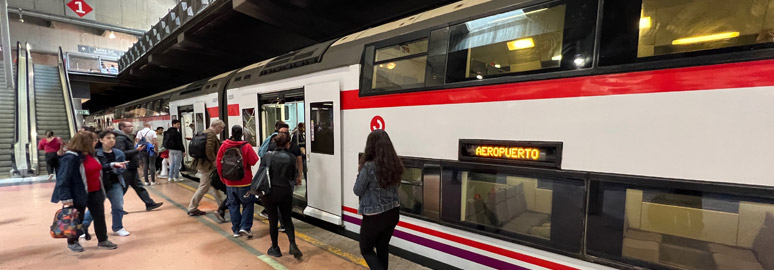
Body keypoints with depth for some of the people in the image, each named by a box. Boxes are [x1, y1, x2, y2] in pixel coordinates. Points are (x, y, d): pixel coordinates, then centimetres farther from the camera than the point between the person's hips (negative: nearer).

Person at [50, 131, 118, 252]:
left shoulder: (90, 154, 5)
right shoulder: (70, 158, -20)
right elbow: (63, 179, -21)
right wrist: (66, 198, -23)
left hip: (95, 192, 7)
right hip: (79, 194, -7)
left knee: (99, 216, 10)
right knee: (77, 219, 11)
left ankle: (103, 240, 20)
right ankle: (72, 242, 32)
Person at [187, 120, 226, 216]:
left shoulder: (206, 132, 14)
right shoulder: (211, 134, -18)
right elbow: (209, 150, -28)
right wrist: (214, 161, -18)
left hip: (202, 163, 11)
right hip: (207, 165, -11)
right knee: (204, 187, 0)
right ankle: (192, 209, 11)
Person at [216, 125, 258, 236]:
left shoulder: (224, 146, -3)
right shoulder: (246, 146, -15)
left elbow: (219, 163, 3)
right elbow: (254, 161, -15)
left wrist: (223, 178, 15)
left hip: (229, 182, 4)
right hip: (244, 182, -3)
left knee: (233, 205, 14)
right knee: (248, 204, 11)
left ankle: (236, 230, 19)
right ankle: (245, 227, 1)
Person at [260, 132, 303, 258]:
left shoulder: (267, 156, -9)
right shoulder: (291, 158, -8)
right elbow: (294, 177, -1)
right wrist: (296, 180, 22)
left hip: (269, 192, 0)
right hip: (285, 192, 0)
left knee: (273, 220, 13)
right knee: (287, 219, 16)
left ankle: (275, 248, 26)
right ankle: (292, 244, 2)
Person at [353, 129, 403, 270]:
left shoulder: (369, 167, -22)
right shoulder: (395, 164, -4)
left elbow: (357, 191, -10)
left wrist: (360, 171, 3)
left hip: (374, 216, -6)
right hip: (392, 213, 6)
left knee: (366, 249, 16)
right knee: (383, 246, 24)